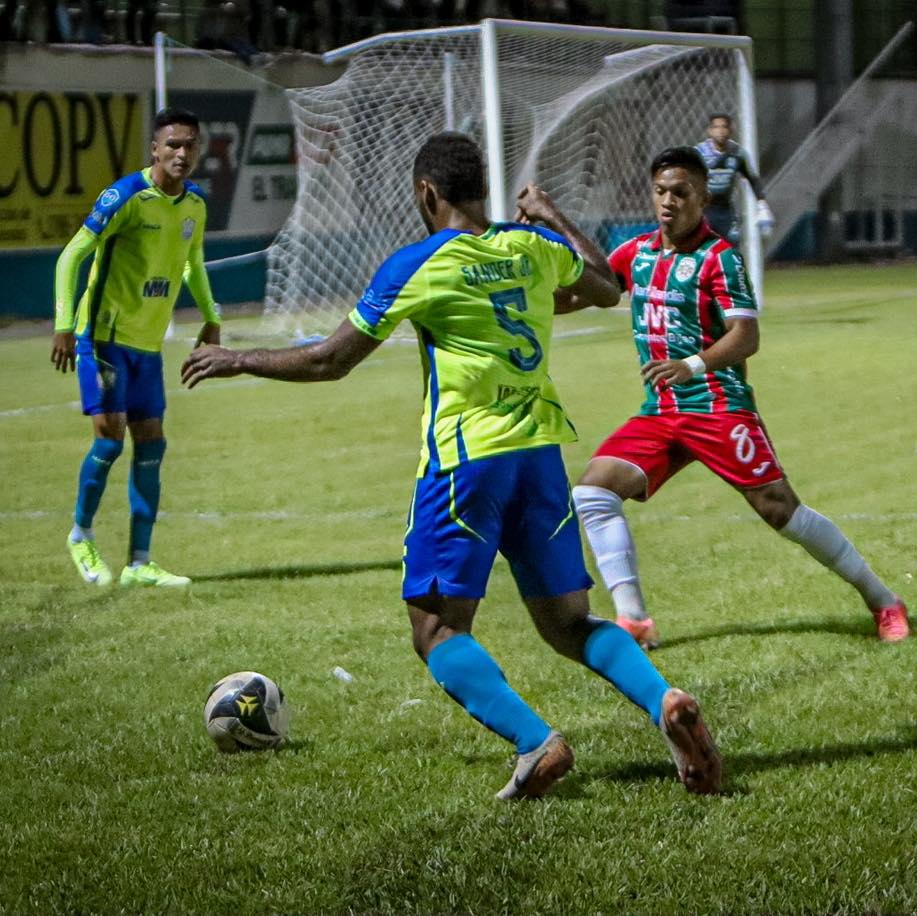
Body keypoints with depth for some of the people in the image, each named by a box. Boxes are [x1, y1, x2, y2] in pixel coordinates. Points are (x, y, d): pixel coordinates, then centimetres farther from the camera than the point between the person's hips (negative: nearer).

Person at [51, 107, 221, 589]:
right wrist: (64, 325, -23)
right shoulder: (126, 197, -16)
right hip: (105, 336, -7)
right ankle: (81, 534, 11)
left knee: (151, 442, 3)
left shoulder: (195, 204, 5)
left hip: (148, 343, 7)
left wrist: (211, 319, 16)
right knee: (110, 434, -13)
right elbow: (71, 256, -16)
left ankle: (139, 562, 7)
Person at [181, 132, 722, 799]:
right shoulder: (534, 245, 7)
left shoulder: (419, 266, -8)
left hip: (465, 456, -5)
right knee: (569, 623, 12)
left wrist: (239, 360, 11)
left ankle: (536, 742, -20)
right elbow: (607, 290, 28)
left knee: (437, 627, 0)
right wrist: (552, 216, 38)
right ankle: (665, 701, -15)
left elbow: (331, 361, -2)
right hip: (541, 447, 6)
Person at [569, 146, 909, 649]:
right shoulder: (637, 252, 10)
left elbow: (746, 337, -16)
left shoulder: (719, 257, -8)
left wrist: (692, 366, -33)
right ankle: (632, 620, -12)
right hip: (658, 413, 6)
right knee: (593, 489, -12)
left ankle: (882, 601, 7)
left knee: (780, 509, -9)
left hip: (718, 406, -6)